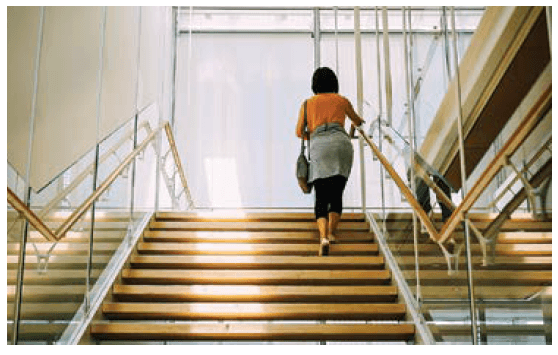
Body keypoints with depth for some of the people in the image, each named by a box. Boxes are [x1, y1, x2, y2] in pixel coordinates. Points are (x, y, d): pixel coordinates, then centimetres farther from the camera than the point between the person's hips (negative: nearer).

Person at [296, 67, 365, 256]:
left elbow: (299, 132, 17)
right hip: (341, 143, 0)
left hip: (319, 147, 0)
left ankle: (323, 236, -20)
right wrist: (359, 122, 63)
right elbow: (357, 121, 40)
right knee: (337, 193, 9)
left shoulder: (307, 103, 21)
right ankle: (331, 232, -4)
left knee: (321, 197, -2)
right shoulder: (342, 100, 22)